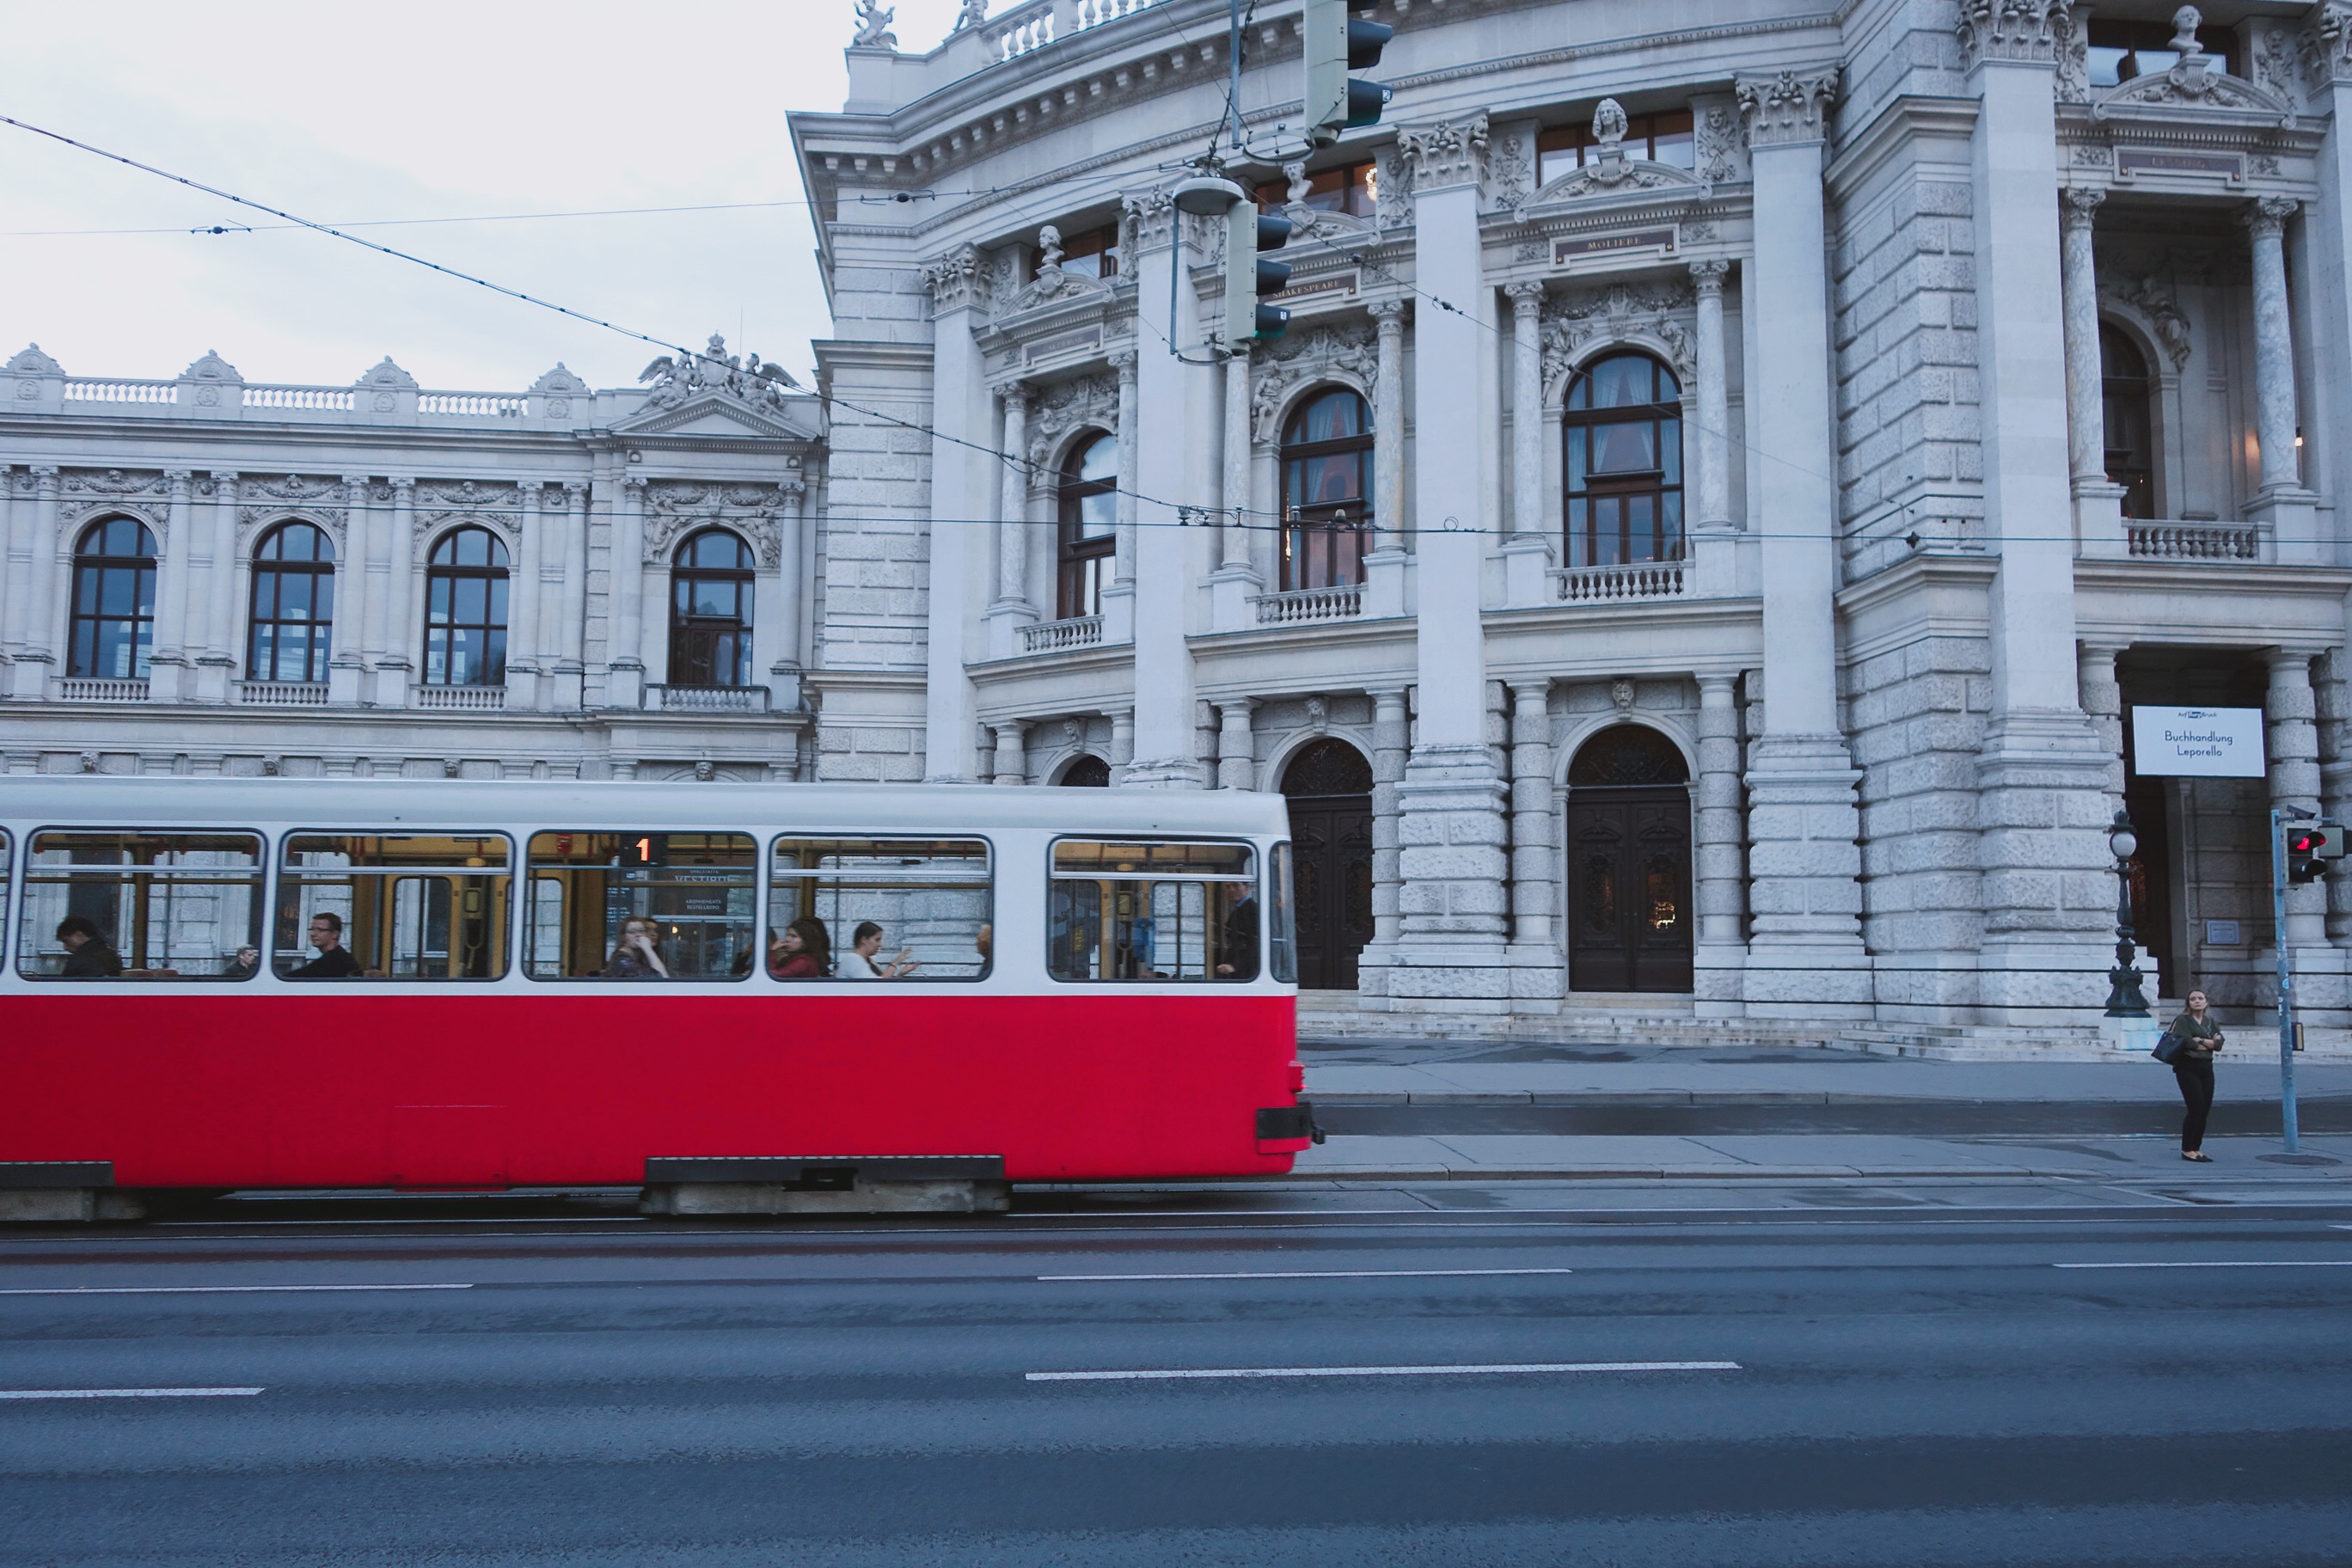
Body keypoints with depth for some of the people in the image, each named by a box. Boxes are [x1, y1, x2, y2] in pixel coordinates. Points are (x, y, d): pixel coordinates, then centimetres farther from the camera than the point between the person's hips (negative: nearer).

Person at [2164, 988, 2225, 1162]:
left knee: (2205, 1110, 4)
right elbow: (2186, 1042, -17)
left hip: (2206, 1068, 6)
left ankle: (2196, 1148, 13)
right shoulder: (2183, 1020, -3)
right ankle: (2187, 1150, -2)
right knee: (2196, 1109, -10)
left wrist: (2201, 1041, -11)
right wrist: (2210, 1043, -4)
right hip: (2188, 1067, -6)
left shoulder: (2210, 1021, 15)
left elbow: (2219, 1044, 2)